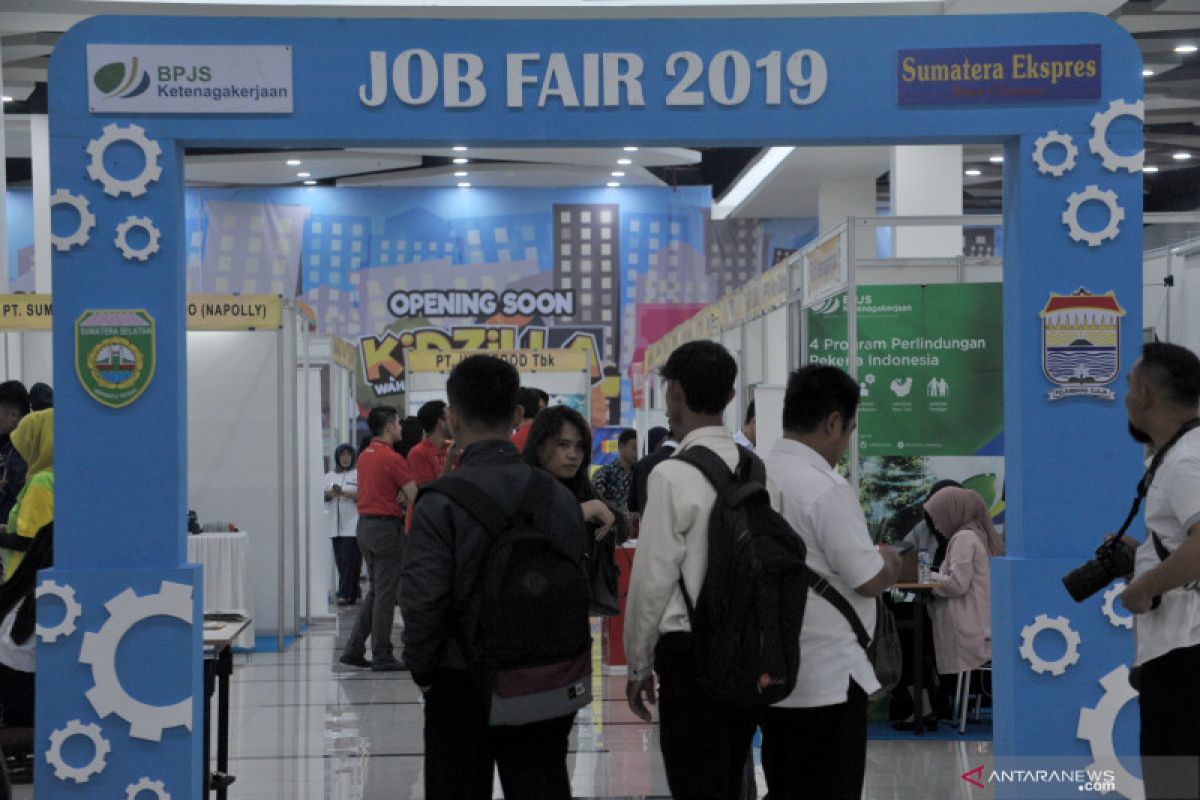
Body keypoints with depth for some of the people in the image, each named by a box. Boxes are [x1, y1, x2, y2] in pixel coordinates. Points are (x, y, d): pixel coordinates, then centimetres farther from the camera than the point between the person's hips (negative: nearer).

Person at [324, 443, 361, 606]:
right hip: (335, 525, 5)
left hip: (352, 525, -5)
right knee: (340, 561, 3)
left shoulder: (358, 475, 2)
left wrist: (346, 493, -16)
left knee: (349, 560, -10)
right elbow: (322, 496, 12)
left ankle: (345, 594, -11)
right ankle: (351, 594, 10)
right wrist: (331, 493, -8)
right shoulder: (330, 476, 17)